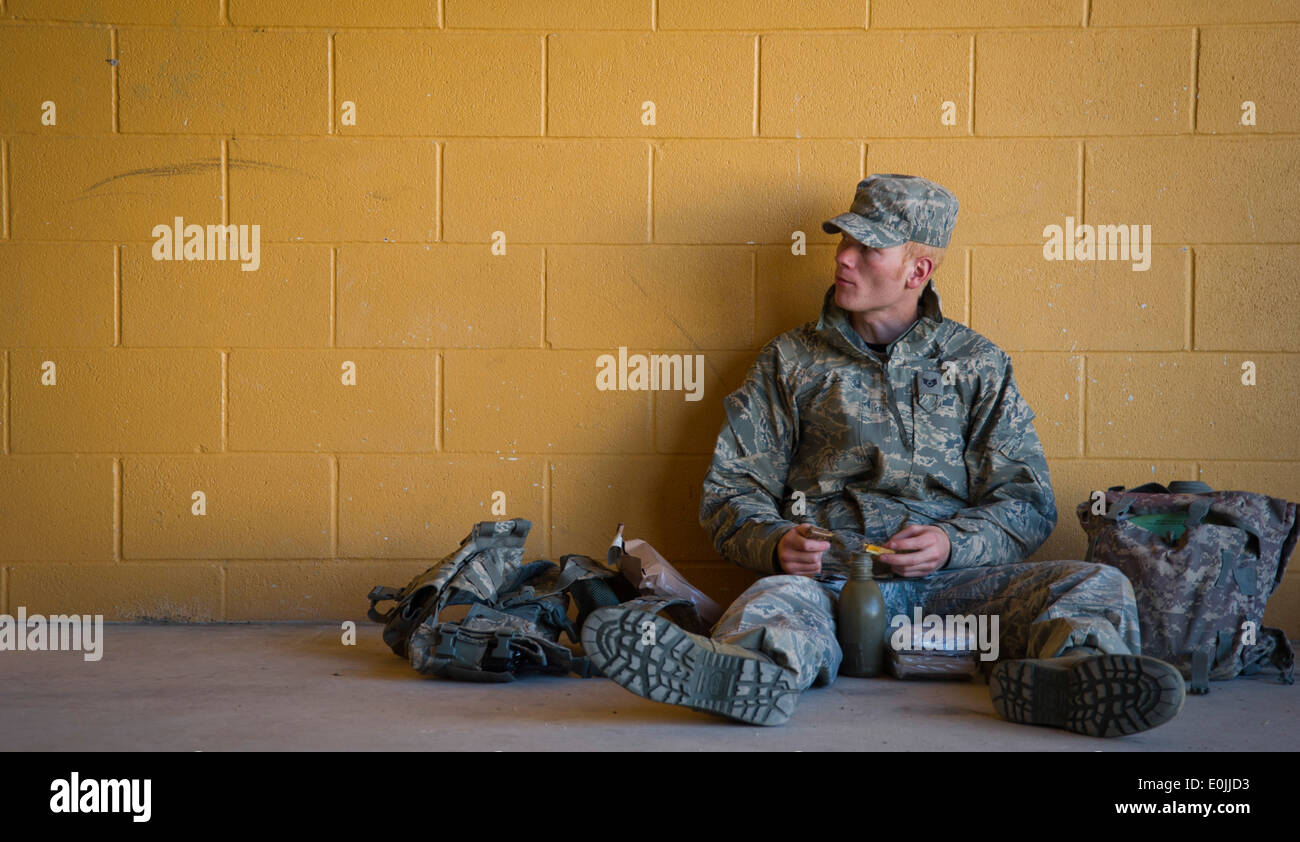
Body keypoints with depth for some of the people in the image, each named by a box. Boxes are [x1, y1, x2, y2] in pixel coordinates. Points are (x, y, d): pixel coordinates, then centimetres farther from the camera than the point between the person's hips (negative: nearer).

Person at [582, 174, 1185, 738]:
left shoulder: (977, 364, 19)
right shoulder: (790, 362, 20)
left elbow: (1027, 502, 13)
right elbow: (732, 493, 14)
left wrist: (953, 543, -9)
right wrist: (777, 545, -9)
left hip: (949, 581, 1)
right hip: (826, 579, -1)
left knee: (1099, 587, -24)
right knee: (772, 603, -36)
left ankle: (1063, 679, -58)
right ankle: (738, 672, -71)